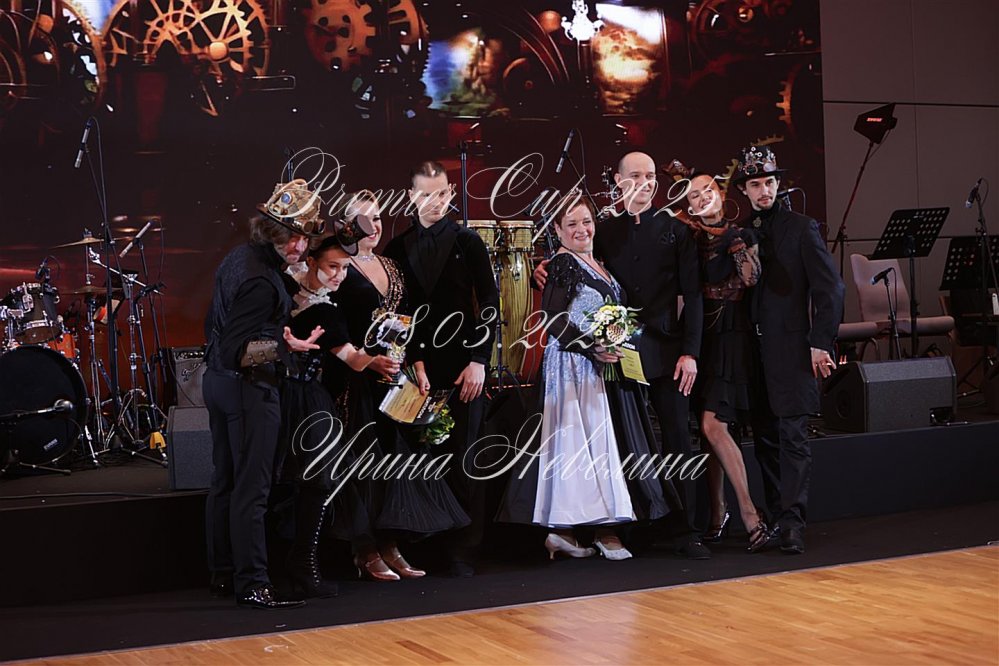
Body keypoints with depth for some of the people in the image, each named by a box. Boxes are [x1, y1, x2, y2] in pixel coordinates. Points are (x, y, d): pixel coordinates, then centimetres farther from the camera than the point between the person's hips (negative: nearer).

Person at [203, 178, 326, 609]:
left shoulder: (239, 257, 9)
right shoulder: (262, 281, -23)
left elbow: (215, 324, 18)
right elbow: (239, 349, -26)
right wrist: (284, 346, -36)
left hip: (218, 380, 10)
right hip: (249, 388, -10)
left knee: (225, 483, 14)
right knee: (252, 489, -7)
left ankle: (223, 575, 23)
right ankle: (251, 585, -4)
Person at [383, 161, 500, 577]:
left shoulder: (467, 242, 6)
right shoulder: (397, 249, 8)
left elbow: (489, 304, 4)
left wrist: (478, 361, -3)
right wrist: (413, 363, -5)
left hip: (462, 368, -1)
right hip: (416, 367, 1)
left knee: (462, 459, -1)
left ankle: (463, 552, 4)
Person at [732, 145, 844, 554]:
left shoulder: (801, 229, -2)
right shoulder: (740, 232, 12)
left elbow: (829, 289, -5)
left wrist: (821, 343, -10)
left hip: (791, 348, -5)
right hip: (754, 352, 5)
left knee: (793, 437, -9)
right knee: (765, 438, 9)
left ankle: (792, 521, -10)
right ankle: (777, 519, 17)